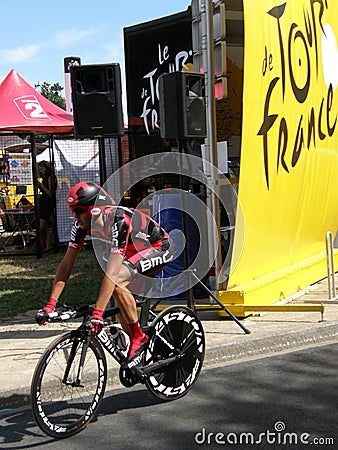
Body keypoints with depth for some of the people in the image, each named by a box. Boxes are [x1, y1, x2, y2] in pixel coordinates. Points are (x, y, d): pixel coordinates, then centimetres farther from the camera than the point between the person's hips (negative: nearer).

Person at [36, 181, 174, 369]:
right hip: (135, 251, 8)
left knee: (117, 279, -29)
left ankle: (139, 337, -14)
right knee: (119, 301, -1)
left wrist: (97, 314, -46)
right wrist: (50, 305, -18)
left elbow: (111, 272, -42)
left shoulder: (118, 221, -37)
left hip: (160, 248, -8)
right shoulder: (82, 224, -15)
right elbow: (66, 264, -12)